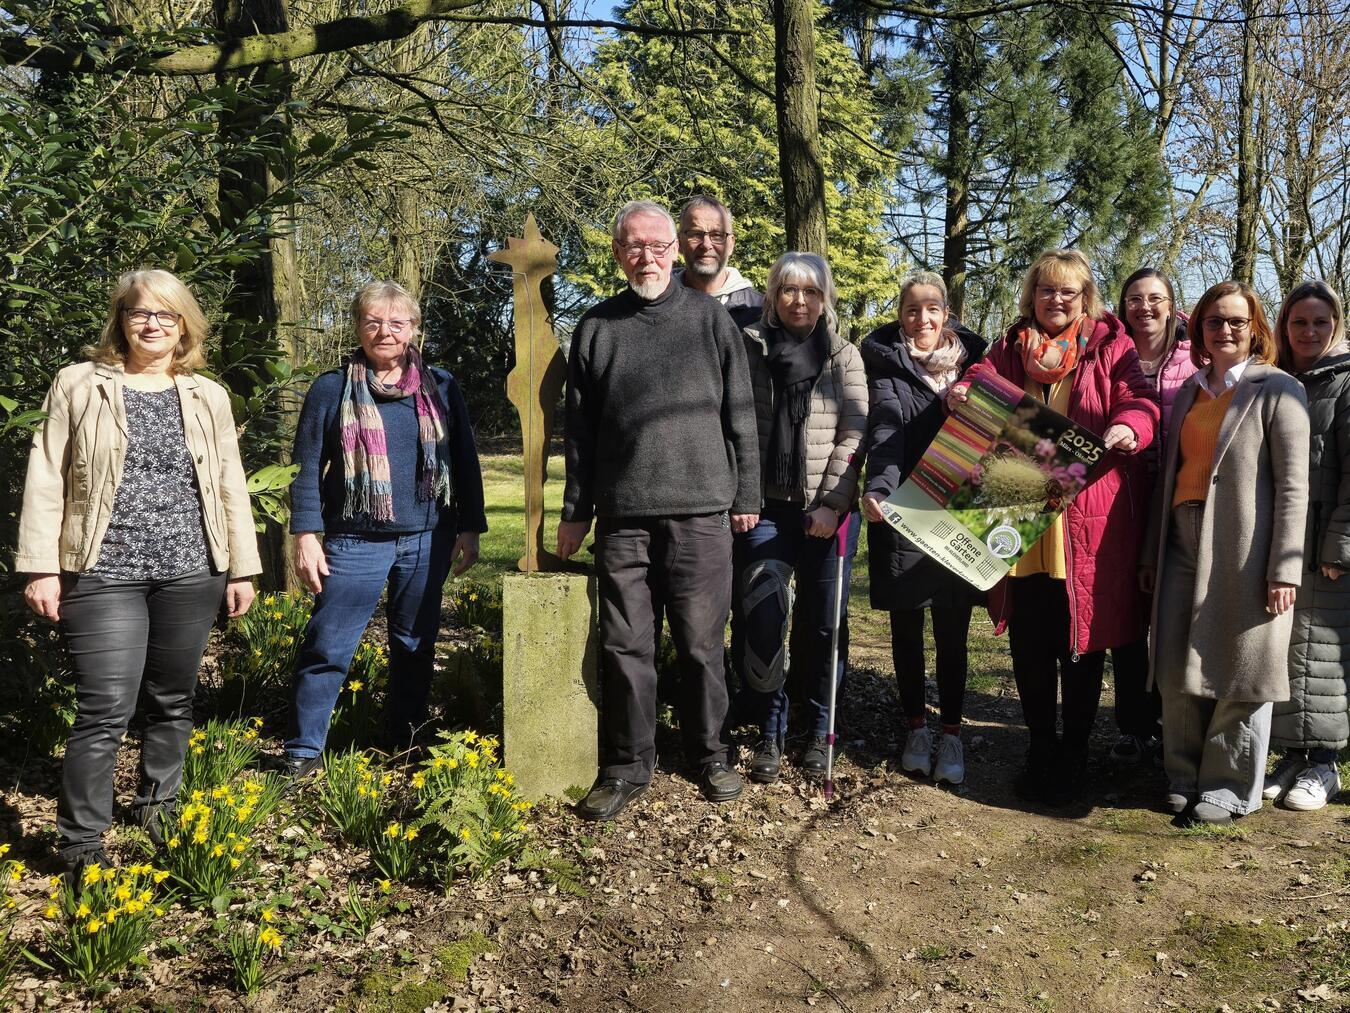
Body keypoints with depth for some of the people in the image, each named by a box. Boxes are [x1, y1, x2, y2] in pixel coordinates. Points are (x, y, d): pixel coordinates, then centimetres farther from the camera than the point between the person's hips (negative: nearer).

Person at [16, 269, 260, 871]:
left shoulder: (208, 397, 10)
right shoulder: (79, 385, 3)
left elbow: (230, 486, 11)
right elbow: (46, 479, 1)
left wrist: (243, 568, 8)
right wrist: (40, 566, -6)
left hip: (191, 573, 3)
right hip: (104, 574, -3)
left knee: (174, 701, 13)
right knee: (106, 711, -6)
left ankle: (157, 809, 33)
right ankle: (81, 846, 8)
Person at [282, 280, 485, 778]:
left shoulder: (441, 388, 7)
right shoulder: (331, 389, 1)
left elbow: (465, 462, 9)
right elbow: (307, 468, 1)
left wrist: (469, 528, 5)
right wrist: (305, 535, -6)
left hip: (427, 540, 2)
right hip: (356, 543, -2)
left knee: (415, 644, 12)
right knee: (327, 647, -4)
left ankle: (404, 741, 27)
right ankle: (303, 752, 8)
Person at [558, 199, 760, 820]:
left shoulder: (709, 317, 6)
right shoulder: (596, 327, 10)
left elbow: (739, 415, 6)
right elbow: (579, 429, 12)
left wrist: (746, 496, 3)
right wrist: (575, 512, 10)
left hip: (701, 511, -1)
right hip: (622, 515, 1)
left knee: (702, 643, 5)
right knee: (625, 645, 4)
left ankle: (709, 755, 22)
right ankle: (627, 766, 17)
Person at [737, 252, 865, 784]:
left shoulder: (844, 357, 5)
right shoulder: (750, 350, 6)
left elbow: (852, 435, -1)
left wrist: (831, 504, -10)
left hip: (828, 510, 0)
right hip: (767, 506, 0)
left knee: (823, 622, 5)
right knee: (760, 620, -7)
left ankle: (819, 730, 22)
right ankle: (770, 730, 10)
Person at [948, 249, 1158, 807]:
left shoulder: (1111, 347, 6)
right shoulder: (1009, 348, 15)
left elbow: (1139, 402, -3)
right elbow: (981, 384, 9)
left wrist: (1129, 427, -26)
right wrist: (961, 393, -15)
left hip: (1087, 517, -2)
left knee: (1081, 641, 5)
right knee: (1028, 642, 8)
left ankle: (1074, 754, 22)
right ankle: (1040, 748, 26)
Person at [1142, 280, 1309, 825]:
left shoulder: (1277, 390, -2)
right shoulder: (1190, 392, 16)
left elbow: (1293, 486, -8)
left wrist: (1284, 568, -14)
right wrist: (1151, 552, 14)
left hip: (1243, 548, -5)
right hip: (1184, 541, 6)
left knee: (1238, 672, 3)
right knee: (1178, 670, 7)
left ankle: (1232, 787, 16)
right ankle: (1185, 775, 22)